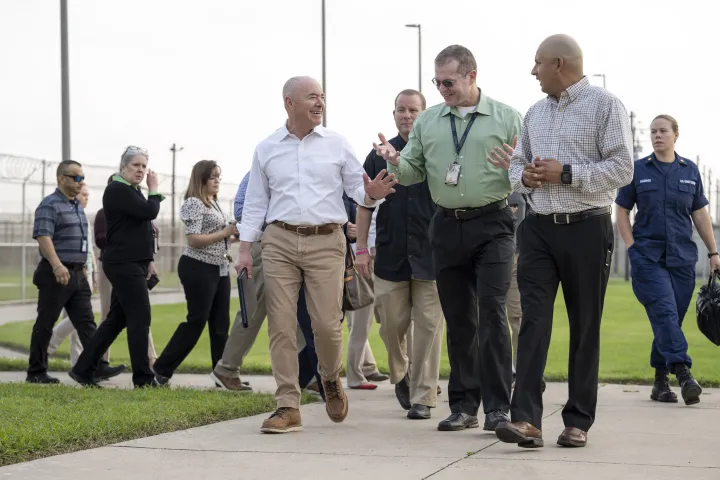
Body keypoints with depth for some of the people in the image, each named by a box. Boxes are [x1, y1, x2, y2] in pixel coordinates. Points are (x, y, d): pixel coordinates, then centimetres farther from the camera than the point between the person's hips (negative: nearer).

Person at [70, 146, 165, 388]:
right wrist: (154, 190, -6)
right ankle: (143, 378, -4)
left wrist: (149, 259, 18)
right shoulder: (117, 190, -12)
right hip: (123, 264, -10)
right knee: (140, 318, -9)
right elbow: (150, 212, -22)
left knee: (116, 319, 10)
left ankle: (83, 369, 14)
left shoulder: (133, 191, 18)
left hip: (133, 264, 10)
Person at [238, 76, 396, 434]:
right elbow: (255, 204, 13)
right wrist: (245, 249, 6)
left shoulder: (336, 145, 9)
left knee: (327, 324, -6)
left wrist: (371, 194, -15)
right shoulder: (266, 149, 10)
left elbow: (357, 187, 9)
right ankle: (288, 407, 2)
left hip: (326, 243, -1)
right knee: (280, 325, -4)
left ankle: (331, 380, 25)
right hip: (279, 242, 1)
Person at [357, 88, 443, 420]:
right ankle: (399, 374, 30)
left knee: (428, 325, -4)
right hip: (390, 255, 2)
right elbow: (365, 205, 11)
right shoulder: (379, 155, 9)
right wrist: (362, 249, 5)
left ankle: (423, 396, 1)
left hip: (430, 255, -2)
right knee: (392, 323, 3)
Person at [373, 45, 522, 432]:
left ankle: (497, 407, -8)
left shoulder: (506, 118, 2)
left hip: (492, 225, -4)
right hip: (447, 227, 4)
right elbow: (413, 172, 12)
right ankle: (464, 405, 17)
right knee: (458, 318, 8)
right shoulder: (427, 122, 12)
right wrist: (395, 162, -9)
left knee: (491, 311, -12)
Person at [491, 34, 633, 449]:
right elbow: (518, 163, 22)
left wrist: (566, 173, -16)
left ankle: (579, 422, 11)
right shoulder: (535, 113, 16)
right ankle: (526, 419, -14)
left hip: (586, 229, -5)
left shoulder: (605, 105, -4)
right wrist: (524, 175, -1)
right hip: (539, 229, 5)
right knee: (533, 322, -8)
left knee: (585, 328, 4)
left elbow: (622, 169, -11)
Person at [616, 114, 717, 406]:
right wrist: (632, 248, -3)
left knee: (671, 319, 3)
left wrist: (713, 251, 9)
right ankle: (683, 372, -26)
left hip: (682, 257, 2)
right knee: (665, 313, -17)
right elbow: (622, 211, 6)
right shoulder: (638, 170, 5)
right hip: (648, 257, -2)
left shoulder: (690, 171, 10)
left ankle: (660, 381, 12)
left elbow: (700, 215, 13)